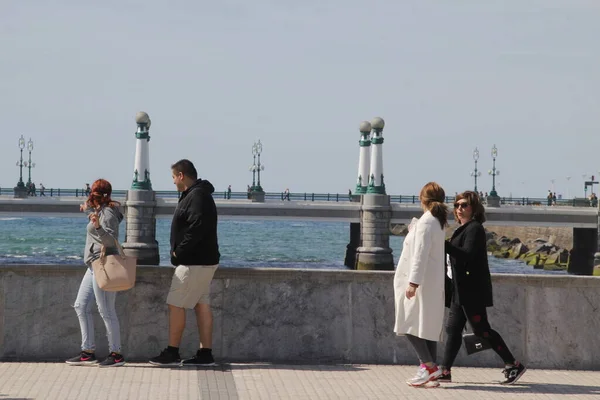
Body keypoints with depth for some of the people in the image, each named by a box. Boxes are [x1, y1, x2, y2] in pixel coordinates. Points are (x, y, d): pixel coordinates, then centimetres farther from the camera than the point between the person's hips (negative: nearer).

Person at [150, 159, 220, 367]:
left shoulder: (197, 197, -17)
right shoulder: (198, 194, 16)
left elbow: (197, 229, -27)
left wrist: (179, 252, -18)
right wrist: (179, 251, 9)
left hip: (194, 263, -10)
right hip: (203, 261, 10)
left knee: (175, 304, -4)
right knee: (202, 305, 9)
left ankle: (172, 353, 1)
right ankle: (205, 354, 9)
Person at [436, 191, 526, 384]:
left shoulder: (474, 228, -11)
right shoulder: (464, 229, 18)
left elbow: (466, 254, -23)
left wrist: (444, 244, -27)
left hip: (472, 290, -10)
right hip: (461, 290, 10)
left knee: (481, 329, -7)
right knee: (453, 329, 6)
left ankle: (513, 365, -1)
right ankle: (445, 371, 6)